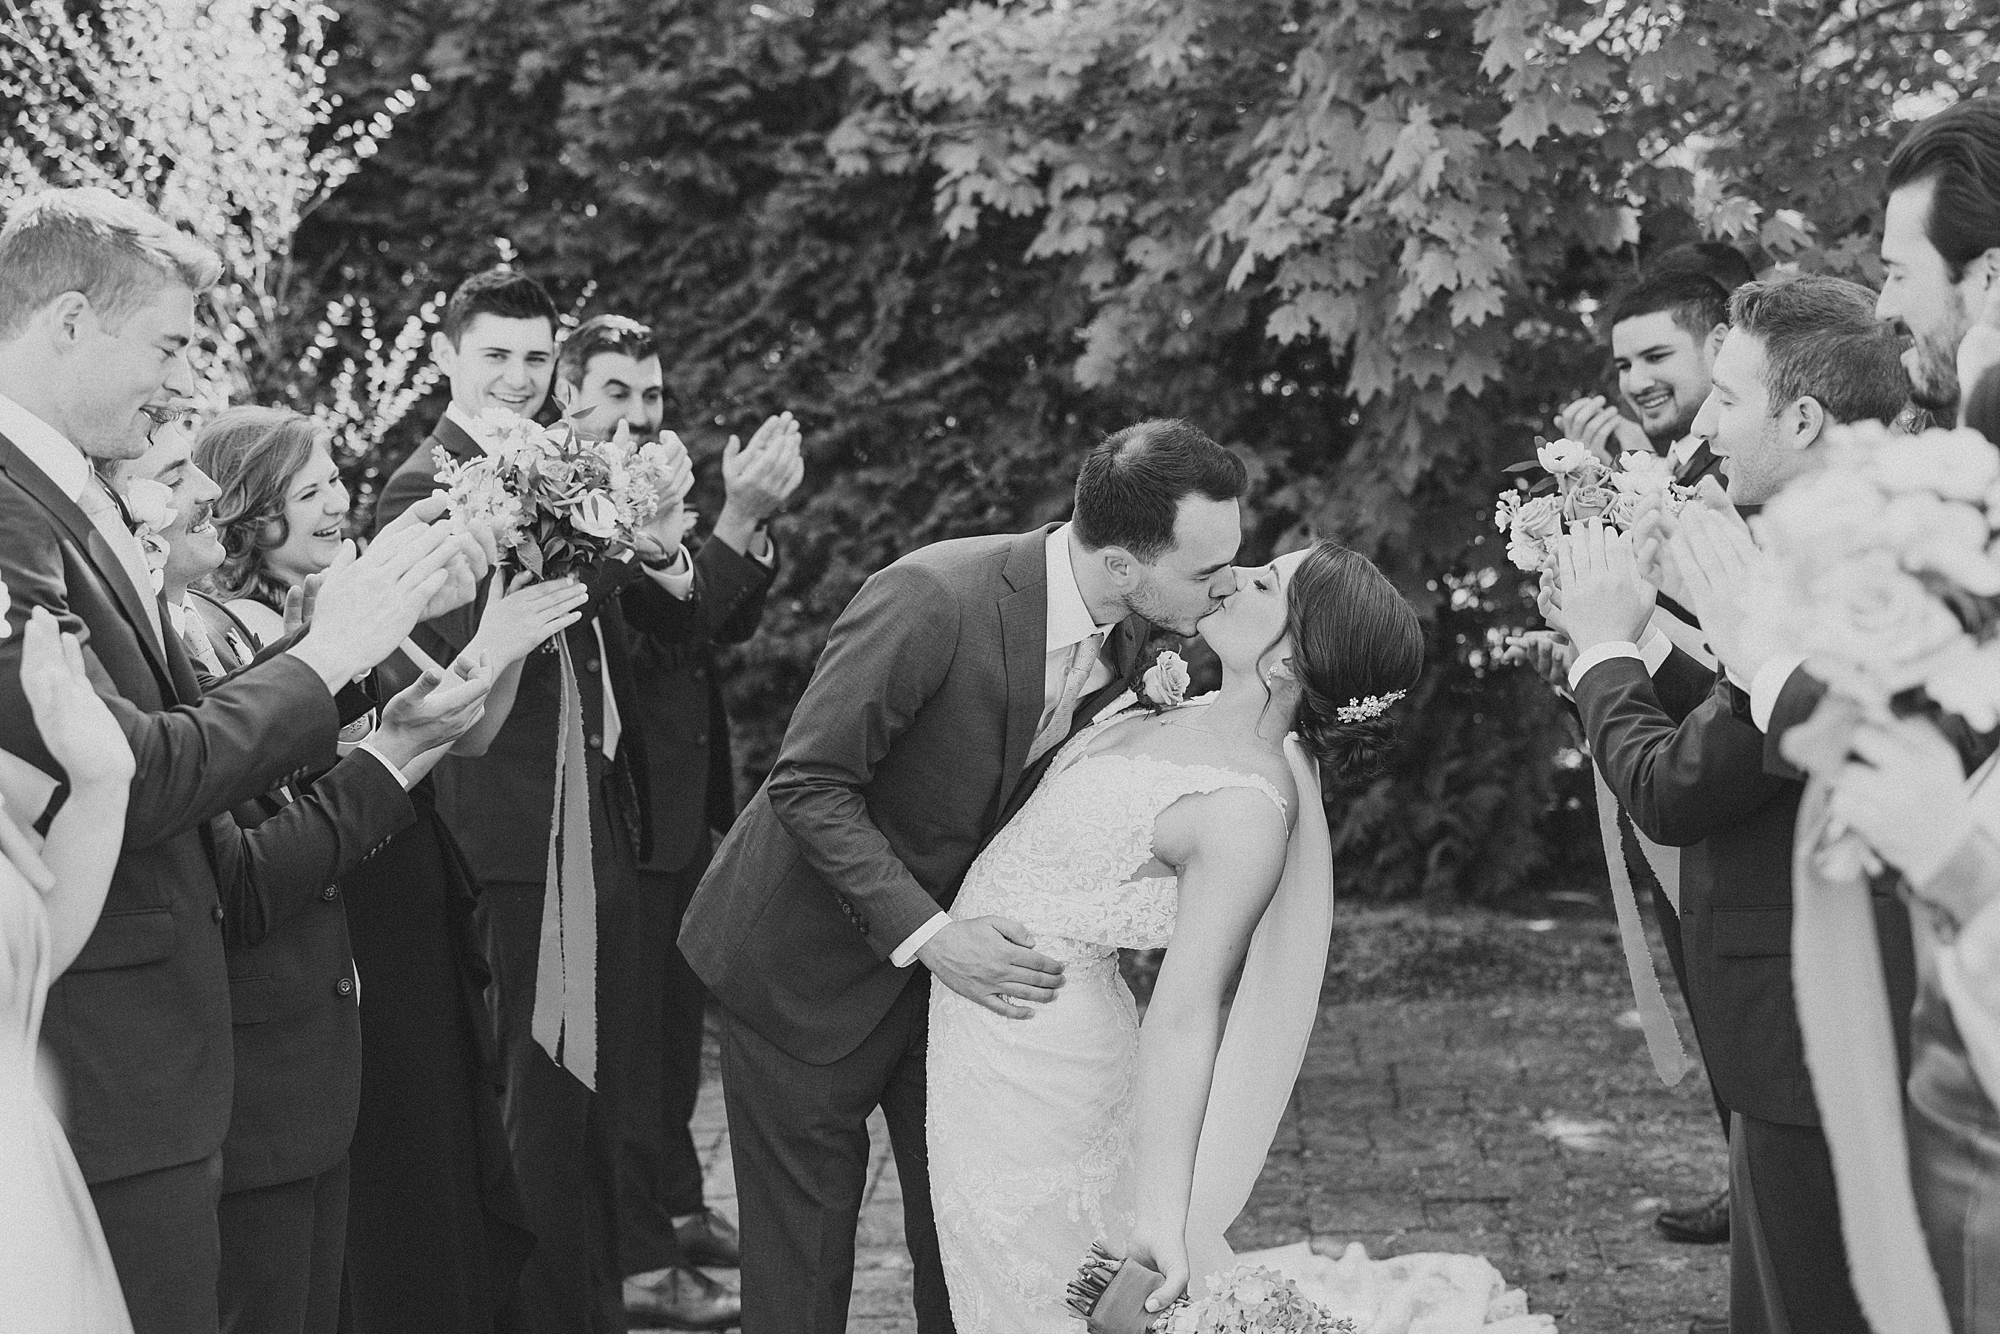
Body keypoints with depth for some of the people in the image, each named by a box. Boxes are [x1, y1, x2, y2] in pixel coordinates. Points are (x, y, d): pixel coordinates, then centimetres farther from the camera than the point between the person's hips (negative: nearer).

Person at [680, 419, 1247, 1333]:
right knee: (804, 1243, 3)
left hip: (955, 945, 7)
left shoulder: (1122, 638, -7)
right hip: (815, 959, -6)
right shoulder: (928, 599, -31)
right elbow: (809, 786, -25)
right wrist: (924, 935, -31)